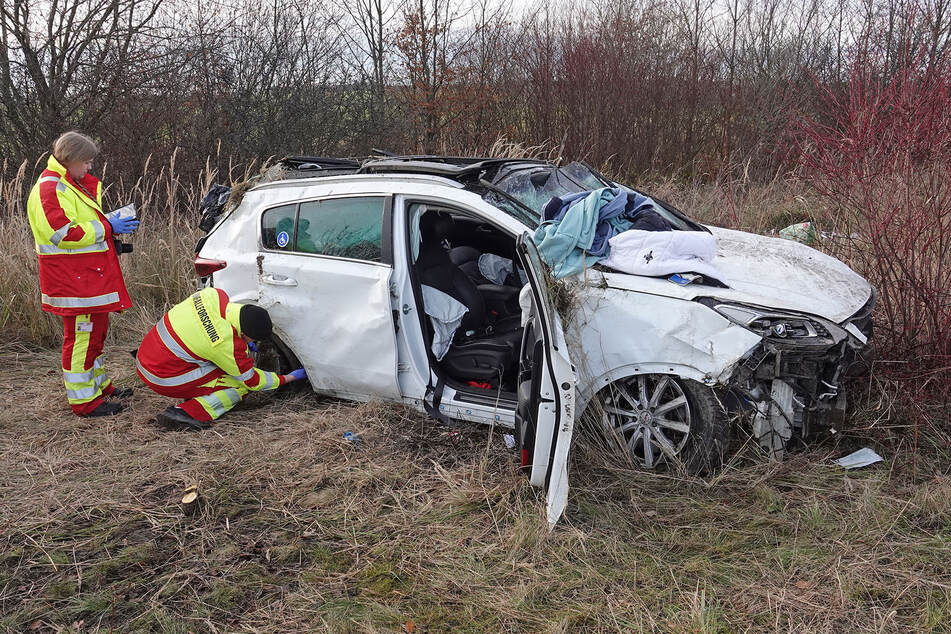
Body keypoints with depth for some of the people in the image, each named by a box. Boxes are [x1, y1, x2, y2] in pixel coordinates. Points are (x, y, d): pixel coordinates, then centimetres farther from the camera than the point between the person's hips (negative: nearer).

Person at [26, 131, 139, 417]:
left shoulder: (72, 184, 18)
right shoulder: (50, 188, -16)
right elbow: (64, 233, -24)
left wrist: (110, 222, 7)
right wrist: (107, 227, -18)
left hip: (89, 275, 11)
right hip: (71, 278, -11)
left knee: (95, 330, 20)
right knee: (80, 334, -6)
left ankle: (98, 384, 34)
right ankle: (83, 400, 2)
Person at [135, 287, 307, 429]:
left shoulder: (215, 295, -9)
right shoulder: (228, 345, -25)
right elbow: (253, 381, -9)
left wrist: (244, 342, 11)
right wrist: (290, 377, 2)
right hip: (163, 379, -8)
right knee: (241, 385, -7)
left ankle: (195, 394, 13)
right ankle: (187, 413, -14)